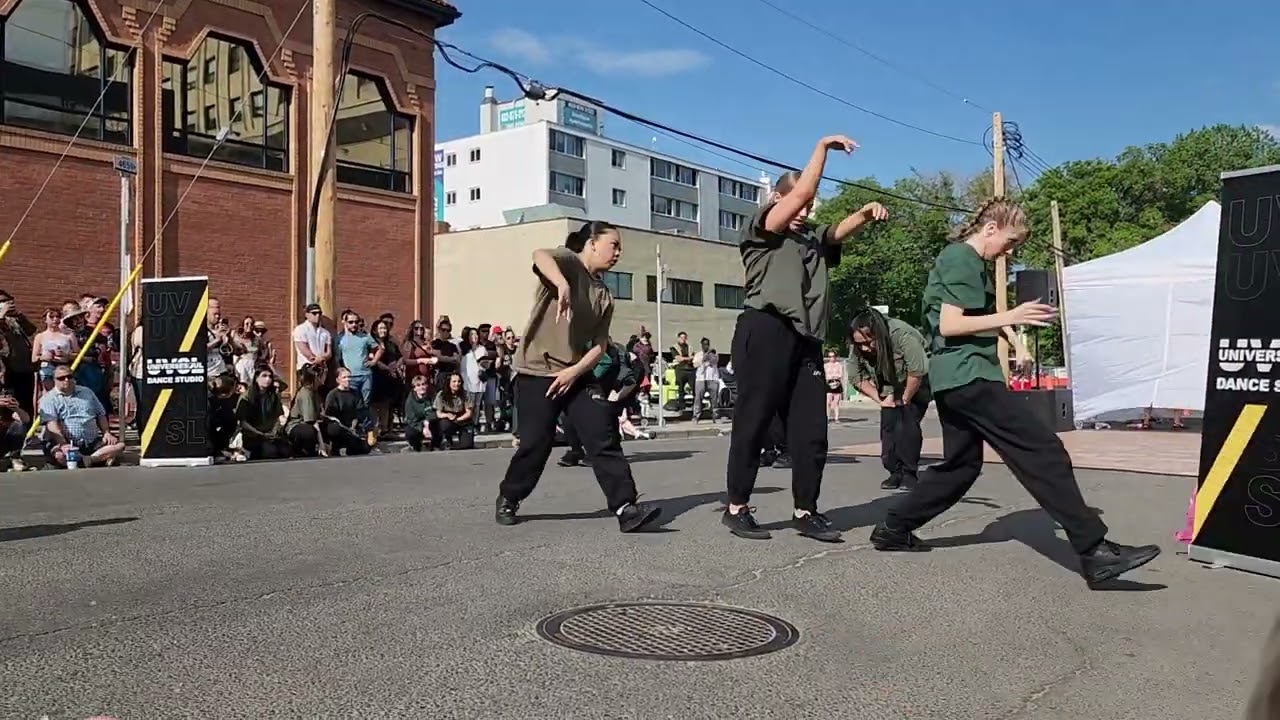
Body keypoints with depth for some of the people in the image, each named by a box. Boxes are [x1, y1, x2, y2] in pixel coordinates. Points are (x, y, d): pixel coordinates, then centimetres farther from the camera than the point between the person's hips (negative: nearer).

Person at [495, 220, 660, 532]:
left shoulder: (605, 296, 12)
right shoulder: (567, 261, -6)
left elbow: (599, 345, 7)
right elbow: (540, 255, -31)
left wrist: (574, 371, -12)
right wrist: (563, 285, -51)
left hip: (575, 374, 6)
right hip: (537, 371, -6)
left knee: (604, 436, -7)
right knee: (536, 443, -4)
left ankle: (625, 507, -8)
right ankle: (508, 499, 22)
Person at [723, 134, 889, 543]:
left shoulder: (813, 239, 25)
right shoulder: (760, 229, 6)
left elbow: (841, 230, 9)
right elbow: (801, 191, -4)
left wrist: (866, 213, -12)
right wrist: (823, 147, 3)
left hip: (806, 339, 7)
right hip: (765, 331, -6)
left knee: (811, 427, 4)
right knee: (754, 421, -3)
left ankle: (805, 512, 11)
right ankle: (736, 508, 5)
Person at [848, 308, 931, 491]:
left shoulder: (902, 335, -36)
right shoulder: (858, 349, -19)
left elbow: (918, 371, -36)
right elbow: (859, 378, -9)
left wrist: (905, 400, -23)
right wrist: (879, 399, -17)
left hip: (917, 385, -5)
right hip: (892, 388, 5)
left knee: (907, 422, -18)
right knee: (888, 424, -7)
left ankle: (909, 474, -10)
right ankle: (895, 472, 1)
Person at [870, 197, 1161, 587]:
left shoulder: (968, 261, 22)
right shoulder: (961, 259, -10)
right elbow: (949, 325, -20)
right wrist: (1009, 317, -23)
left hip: (956, 379, 11)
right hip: (968, 376, -11)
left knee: (961, 464, 17)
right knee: (1043, 451, -13)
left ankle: (893, 528, 21)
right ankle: (1095, 552, -14)